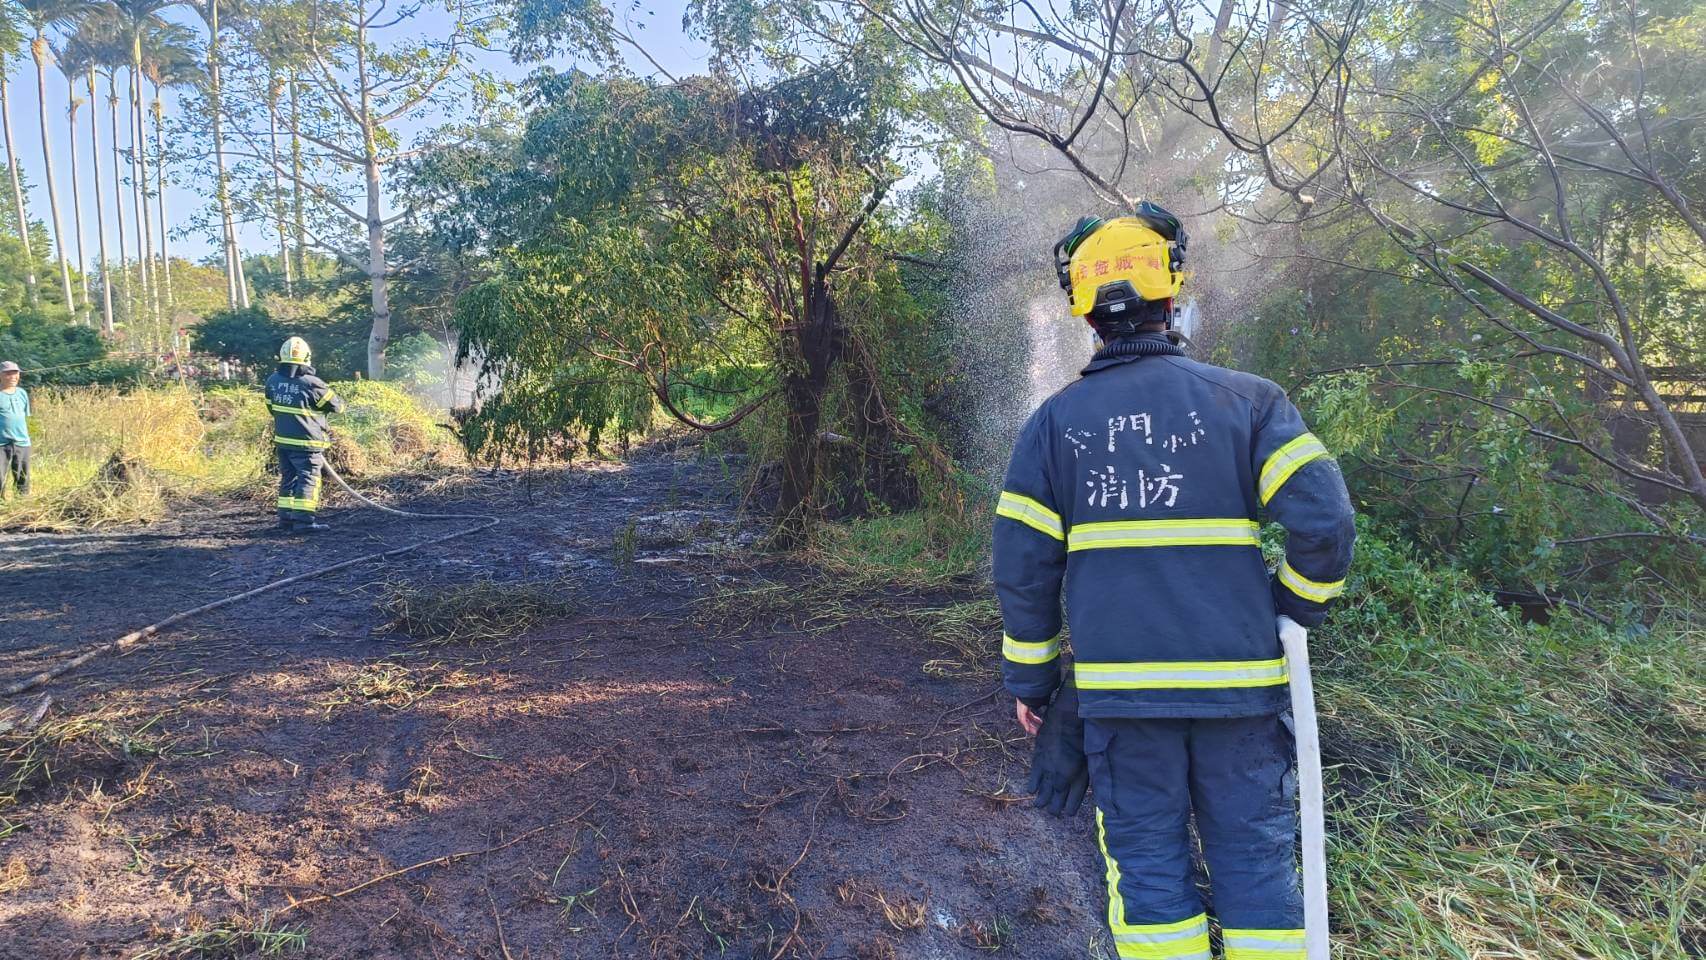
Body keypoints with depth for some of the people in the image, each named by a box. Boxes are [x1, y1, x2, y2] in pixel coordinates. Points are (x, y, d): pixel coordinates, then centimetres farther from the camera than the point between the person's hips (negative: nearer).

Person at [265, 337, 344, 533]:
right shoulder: (311, 384, -17)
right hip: (306, 443, -7)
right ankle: (303, 520, -5)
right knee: (308, 479, -2)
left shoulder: (273, 381, 3)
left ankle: (286, 519, 17)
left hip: (282, 440, 7)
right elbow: (337, 406, -7)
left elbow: (271, 408, 16)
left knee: (288, 478, 14)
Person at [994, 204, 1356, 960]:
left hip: (1119, 689, 1)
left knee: (1148, 864, 11)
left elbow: (1023, 565, 0)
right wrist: (1296, 607, 9)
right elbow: (1324, 520, -10)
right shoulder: (1245, 398, -2)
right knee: (1255, 861, 12)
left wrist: (1029, 679, 10)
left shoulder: (1055, 420, 1)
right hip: (1237, 682, 0)